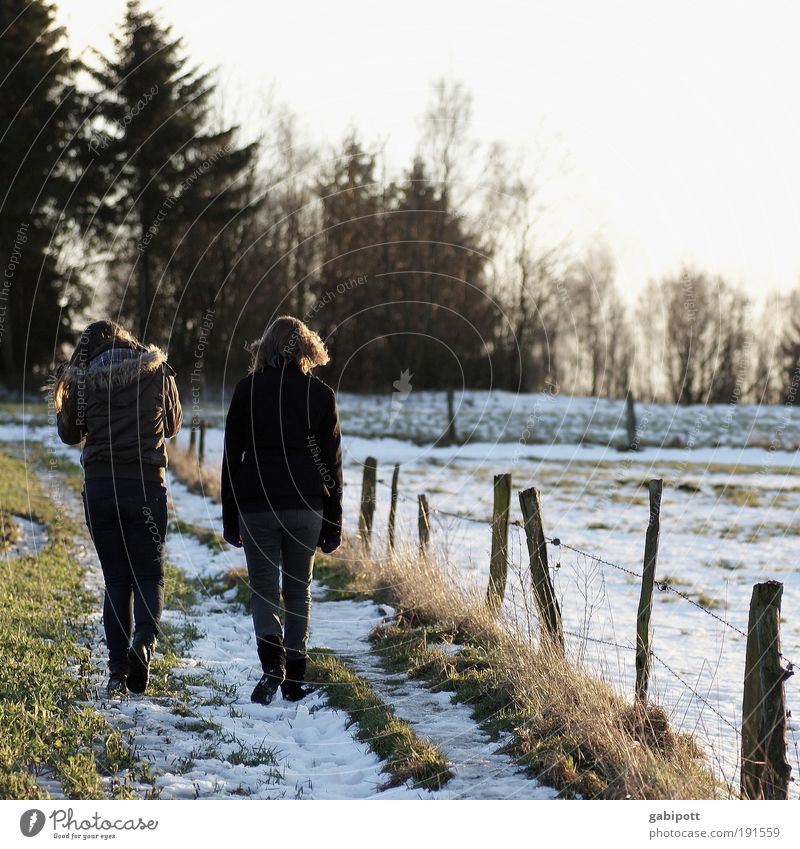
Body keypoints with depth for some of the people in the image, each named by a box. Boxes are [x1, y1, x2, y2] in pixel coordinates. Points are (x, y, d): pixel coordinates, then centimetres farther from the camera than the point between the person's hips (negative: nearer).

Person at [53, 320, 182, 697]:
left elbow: (69, 434, 13)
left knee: (115, 580, 8)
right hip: (146, 485, -1)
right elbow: (173, 425, 16)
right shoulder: (157, 372, 3)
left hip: (99, 487, 1)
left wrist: (64, 389, 26)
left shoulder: (83, 381, 1)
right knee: (149, 574, 7)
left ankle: (118, 673, 4)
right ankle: (145, 638, -21)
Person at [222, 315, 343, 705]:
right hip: (306, 505, 1)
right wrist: (332, 523, 8)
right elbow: (331, 463, 3)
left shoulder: (248, 388, 1)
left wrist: (230, 517, 7)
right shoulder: (321, 393, 2)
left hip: (256, 503, -1)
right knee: (298, 589, 12)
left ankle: (272, 660, -19)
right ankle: (294, 680, 14)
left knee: (264, 588, 5)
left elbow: (232, 455, 2)